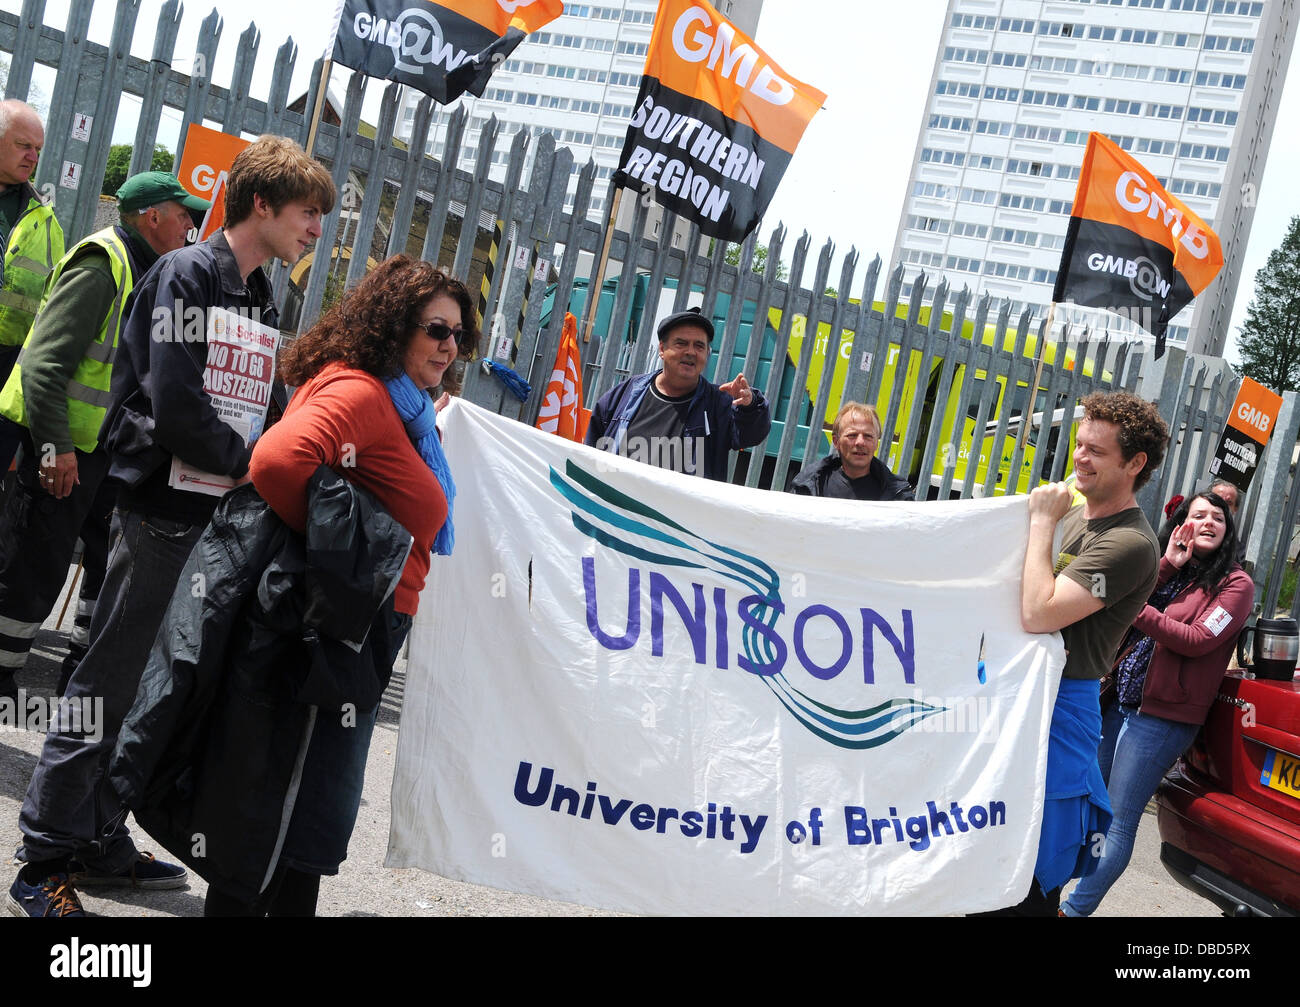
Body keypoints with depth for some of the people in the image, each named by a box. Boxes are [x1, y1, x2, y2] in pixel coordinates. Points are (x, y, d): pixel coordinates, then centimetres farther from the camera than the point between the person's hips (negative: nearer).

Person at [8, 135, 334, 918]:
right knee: (110, 684, -3)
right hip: (164, 508, -8)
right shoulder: (188, 275, -11)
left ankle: (102, 841, 24)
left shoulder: (264, 300, 15)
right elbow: (176, 406, -20)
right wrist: (252, 466, -11)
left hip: (219, 517, 8)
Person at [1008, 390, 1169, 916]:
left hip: (1059, 707, -9)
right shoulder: (1072, 512, 12)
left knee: (1026, 877, -2)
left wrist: (1042, 524, -19)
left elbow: (1038, 614, -27)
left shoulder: (1130, 543, -18)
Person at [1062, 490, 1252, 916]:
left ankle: (1074, 910, -1)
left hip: (1160, 717, -6)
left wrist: (1138, 610, -15)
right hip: (1116, 703, 6)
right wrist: (1166, 566, -8)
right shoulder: (1171, 571, 15)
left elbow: (1197, 640, -15)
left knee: (1118, 824, -4)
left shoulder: (1235, 584, -3)